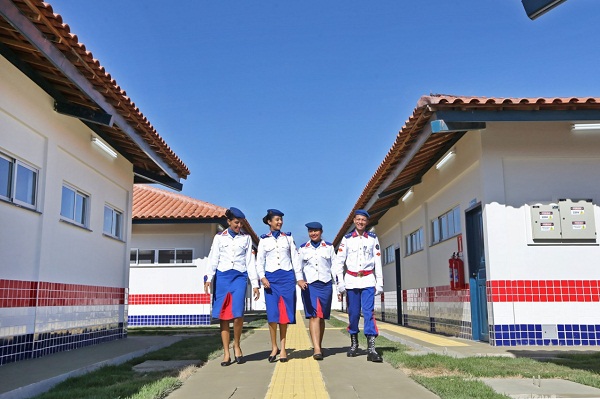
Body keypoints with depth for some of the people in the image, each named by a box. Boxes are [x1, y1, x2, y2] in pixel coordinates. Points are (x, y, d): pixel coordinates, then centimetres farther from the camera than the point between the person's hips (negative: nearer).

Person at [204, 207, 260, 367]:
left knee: (238, 313, -15)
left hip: (239, 277, 0)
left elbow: (250, 261, 11)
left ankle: (237, 345, 9)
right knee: (224, 316, 0)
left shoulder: (246, 238, 11)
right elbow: (213, 258, 5)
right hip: (222, 276, 0)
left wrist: (255, 284, 6)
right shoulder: (219, 237, 10)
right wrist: (208, 278, -8)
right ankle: (226, 353, 7)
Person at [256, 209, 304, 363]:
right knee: (272, 313, -5)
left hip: (287, 277, 1)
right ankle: (274, 347, 7)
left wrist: (299, 278, 3)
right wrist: (262, 277, -9)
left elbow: (295, 258, 9)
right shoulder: (264, 240, 8)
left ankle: (283, 348, 9)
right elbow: (259, 261, 5)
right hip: (271, 278, -1)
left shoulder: (288, 238, 11)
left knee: (285, 312, 1)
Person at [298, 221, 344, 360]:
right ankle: (317, 349, -17)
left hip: (325, 285, 1)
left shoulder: (329, 247, 10)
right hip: (309, 285, -1)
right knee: (313, 316, -12)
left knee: (322, 317, 7)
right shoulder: (303, 248, 10)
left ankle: (319, 346, 22)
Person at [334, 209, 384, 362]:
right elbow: (339, 261, 2)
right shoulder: (347, 239, 6)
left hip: (368, 280, 0)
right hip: (351, 280, 1)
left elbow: (378, 261, 8)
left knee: (369, 312, -11)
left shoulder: (373, 238, 9)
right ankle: (354, 344, 21)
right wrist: (340, 282, -5)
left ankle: (371, 348, -13)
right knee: (353, 313, 4)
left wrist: (379, 282, 3)